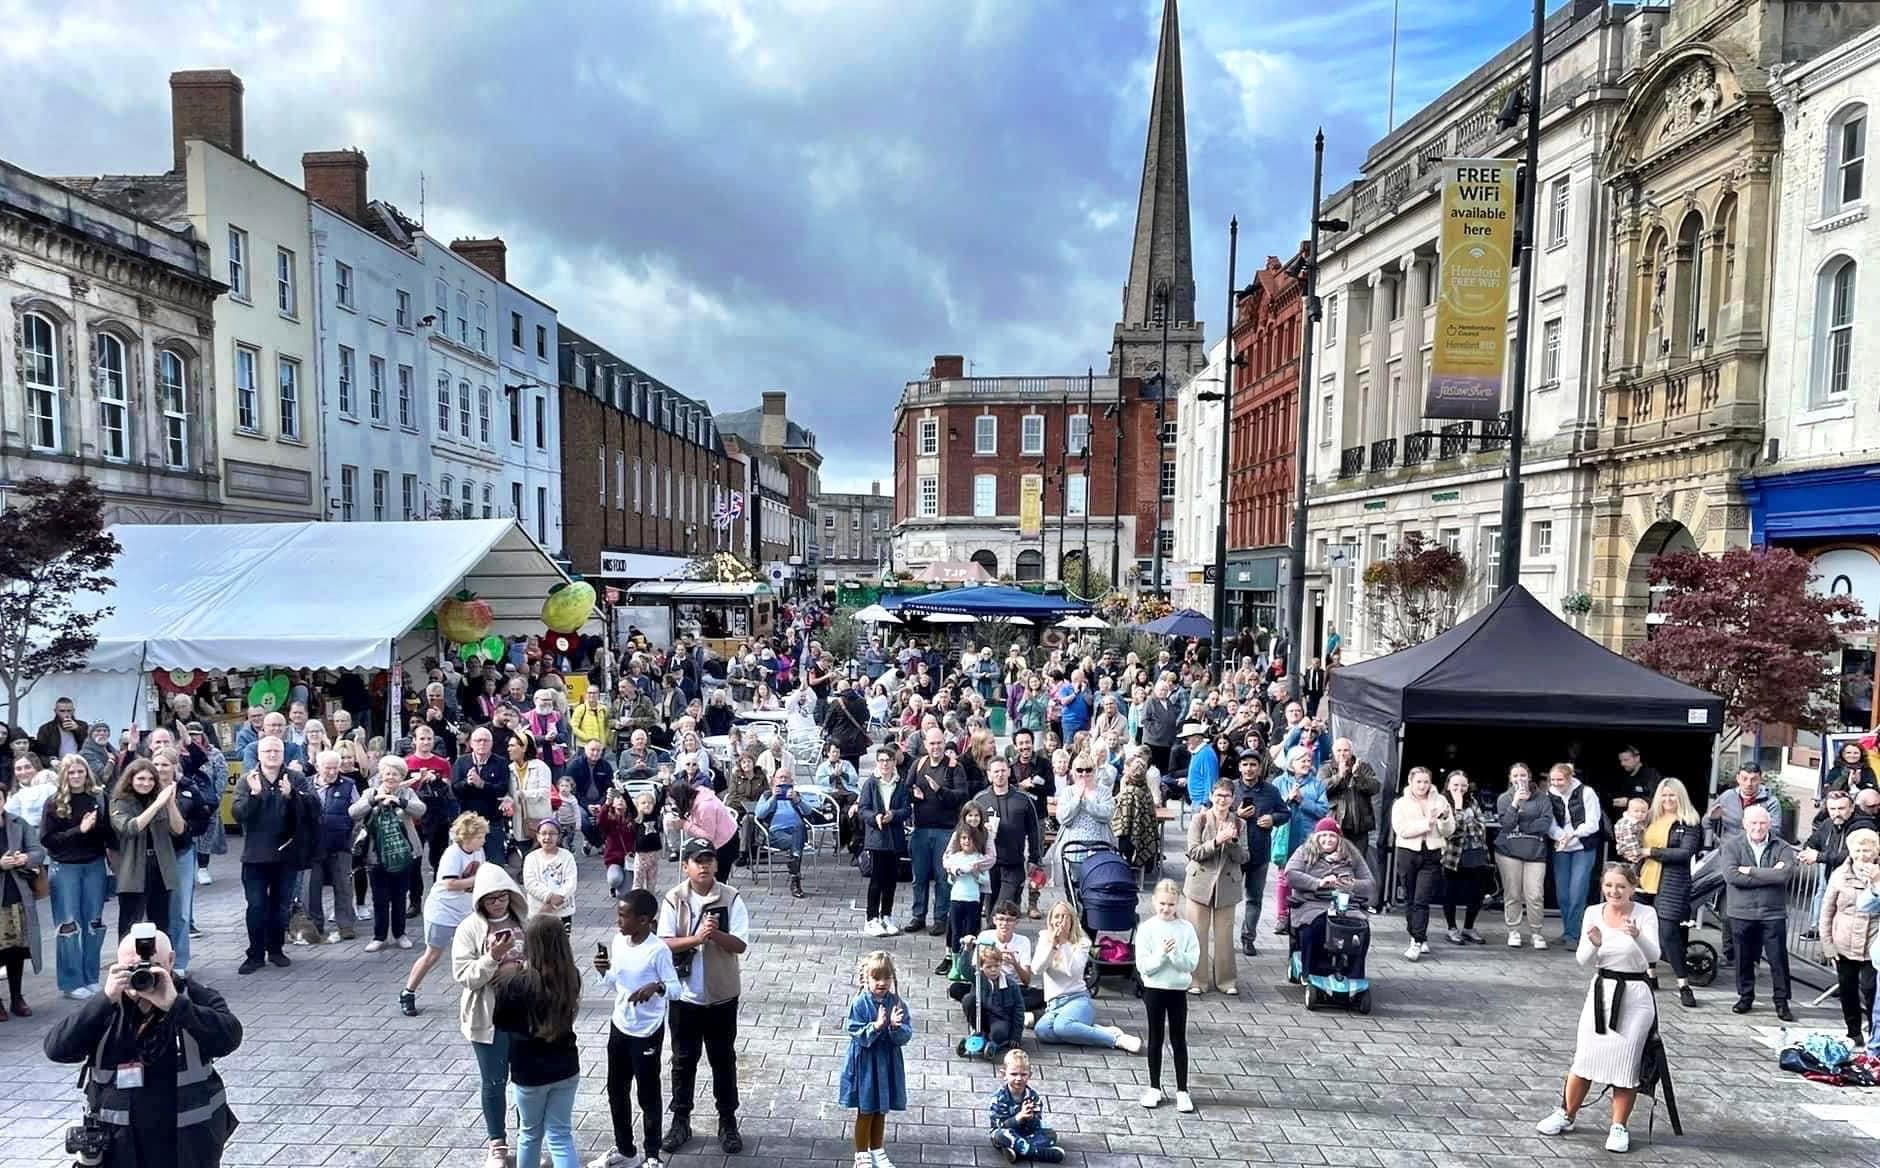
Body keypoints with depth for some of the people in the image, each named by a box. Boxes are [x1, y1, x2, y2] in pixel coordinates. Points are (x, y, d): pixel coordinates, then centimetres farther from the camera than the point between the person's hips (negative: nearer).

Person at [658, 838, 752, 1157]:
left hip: (722, 995, 0)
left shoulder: (731, 898, -9)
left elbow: (740, 944, -12)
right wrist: (696, 938, -26)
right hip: (685, 995, 0)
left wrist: (716, 934, -29)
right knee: (683, 1060, 13)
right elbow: (665, 944, -12)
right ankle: (681, 1121, 29)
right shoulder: (674, 900, -8)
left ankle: (728, 1122, 26)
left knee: (723, 1060, 12)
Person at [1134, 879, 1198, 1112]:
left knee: (1179, 1040, 7)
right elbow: (1143, 966, -12)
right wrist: (1161, 953, -25)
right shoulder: (1146, 928, -8)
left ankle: (1182, 1090, 17)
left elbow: (1192, 963, -9)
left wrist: (1175, 953, -25)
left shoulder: (1186, 929, -4)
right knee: (1156, 1038, 11)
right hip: (1154, 989, 0)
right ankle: (1154, 1088, 22)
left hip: (1178, 989, 1)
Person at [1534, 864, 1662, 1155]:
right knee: (1585, 1056, 7)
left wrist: (1638, 936, -45)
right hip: (1602, 991, 3)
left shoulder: (1645, 914, -10)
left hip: (1635, 994, -2)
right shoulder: (1594, 913, -2)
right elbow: (1583, 960, -6)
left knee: (1625, 1062, 1)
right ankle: (1566, 1115, 23)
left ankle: (1619, 1127, 17)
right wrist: (1594, 943, -28)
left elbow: (1653, 955, -25)